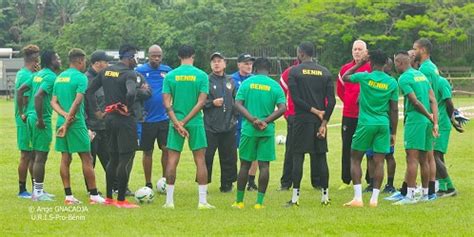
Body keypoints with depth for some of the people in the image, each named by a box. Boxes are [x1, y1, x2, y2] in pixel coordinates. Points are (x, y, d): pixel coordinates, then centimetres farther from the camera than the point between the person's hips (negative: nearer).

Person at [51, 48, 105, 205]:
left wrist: (64, 115, -6)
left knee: (65, 159, 7)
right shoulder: (81, 77, -9)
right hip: (77, 123, -7)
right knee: (86, 159, 0)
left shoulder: (59, 78, 13)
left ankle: (68, 196, 7)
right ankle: (94, 196, 3)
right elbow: (77, 102, -18)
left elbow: (53, 102, 9)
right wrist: (67, 123, -15)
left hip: (62, 122, 7)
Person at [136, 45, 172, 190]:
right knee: (147, 152, 6)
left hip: (164, 117, 2)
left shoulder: (167, 70, 6)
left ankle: (165, 179, 13)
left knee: (167, 149, -2)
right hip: (147, 118, -2)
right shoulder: (140, 71, -3)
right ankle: (148, 185, 16)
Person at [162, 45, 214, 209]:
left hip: (175, 122, 1)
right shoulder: (201, 75, -2)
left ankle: (169, 201, 5)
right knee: (200, 160, 4)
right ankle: (202, 201, 2)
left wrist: (177, 123, -10)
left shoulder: (170, 76, 1)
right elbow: (201, 102, -9)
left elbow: (167, 102, -6)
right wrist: (185, 121, -9)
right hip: (195, 122, -1)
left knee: (172, 160, 5)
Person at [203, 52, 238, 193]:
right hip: (210, 127, -4)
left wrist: (235, 114, 9)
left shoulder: (230, 81, 12)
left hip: (229, 126, 4)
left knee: (229, 157, 7)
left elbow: (236, 100, 20)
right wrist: (212, 103, -17)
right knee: (207, 156, -4)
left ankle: (227, 184, 17)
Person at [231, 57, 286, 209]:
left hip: (249, 129, 0)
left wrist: (253, 120, -13)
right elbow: (282, 108, -8)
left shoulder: (247, 83, 2)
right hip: (267, 131, 0)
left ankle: (239, 201, 14)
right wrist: (266, 121, -10)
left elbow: (238, 104, -7)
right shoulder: (275, 86, 2)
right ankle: (259, 202, 1)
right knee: (264, 165, 3)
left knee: (245, 164, 9)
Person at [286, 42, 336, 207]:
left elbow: (295, 98, -11)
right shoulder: (325, 72, 7)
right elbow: (331, 101, 0)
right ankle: (325, 196, 10)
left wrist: (313, 110, -6)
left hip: (302, 119, -3)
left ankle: (295, 197, -6)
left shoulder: (295, 72, -3)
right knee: (321, 157, 8)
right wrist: (324, 122, -2)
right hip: (320, 120, 3)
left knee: (298, 157, -1)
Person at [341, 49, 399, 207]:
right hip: (383, 124, 2)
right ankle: (374, 199, 0)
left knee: (355, 159, 7)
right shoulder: (392, 83, 3)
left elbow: (345, 77, 15)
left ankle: (358, 198, -3)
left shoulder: (364, 77, -4)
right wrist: (393, 133, 11)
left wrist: (361, 63, 22)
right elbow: (394, 109, 5)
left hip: (366, 123, -2)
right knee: (378, 162, 3)